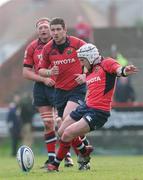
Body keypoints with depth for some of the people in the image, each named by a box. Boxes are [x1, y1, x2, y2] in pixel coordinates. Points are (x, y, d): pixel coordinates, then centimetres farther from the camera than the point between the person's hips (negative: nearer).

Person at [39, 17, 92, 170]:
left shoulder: (77, 43, -9)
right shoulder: (47, 49, 1)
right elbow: (41, 70, 10)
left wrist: (85, 75, -14)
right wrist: (49, 72, -11)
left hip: (77, 88, -5)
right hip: (60, 90, 5)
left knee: (67, 117, -25)